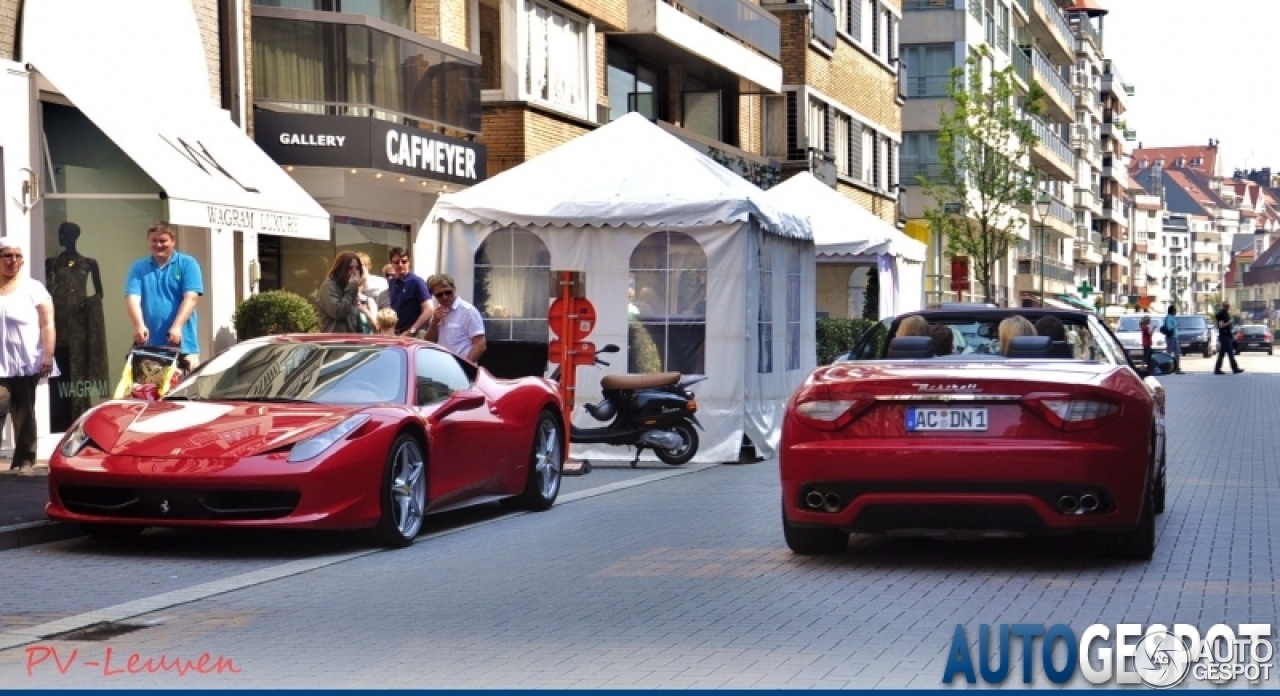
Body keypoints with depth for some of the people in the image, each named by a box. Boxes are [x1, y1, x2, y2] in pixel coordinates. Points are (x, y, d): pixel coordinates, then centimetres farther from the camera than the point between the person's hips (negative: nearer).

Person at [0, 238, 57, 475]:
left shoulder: (33, 288, 3)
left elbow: (47, 325, 0)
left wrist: (47, 356, -10)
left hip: (26, 363, -1)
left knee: (24, 413, 5)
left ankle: (25, 460, 10)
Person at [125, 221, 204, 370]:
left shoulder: (187, 264, 4)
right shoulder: (138, 268, 10)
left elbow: (191, 298, -7)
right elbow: (132, 298, -3)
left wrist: (177, 327, -21)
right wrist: (139, 326, -22)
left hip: (182, 344, -2)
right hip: (149, 344, 2)